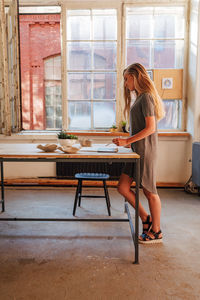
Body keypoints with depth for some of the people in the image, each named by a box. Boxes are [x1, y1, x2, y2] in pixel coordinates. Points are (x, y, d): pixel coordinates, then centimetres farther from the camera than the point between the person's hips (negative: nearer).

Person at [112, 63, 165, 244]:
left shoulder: (146, 97, -11)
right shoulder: (140, 97, 18)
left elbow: (150, 128, -18)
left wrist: (127, 141, -18)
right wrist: (130, 142, 14)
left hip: (146, 151, -9)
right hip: (137, 151, 9)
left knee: (149, 191, 1)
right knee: (123, 188, 7)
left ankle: (156, 232, 16)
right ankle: (146, 219, 21)